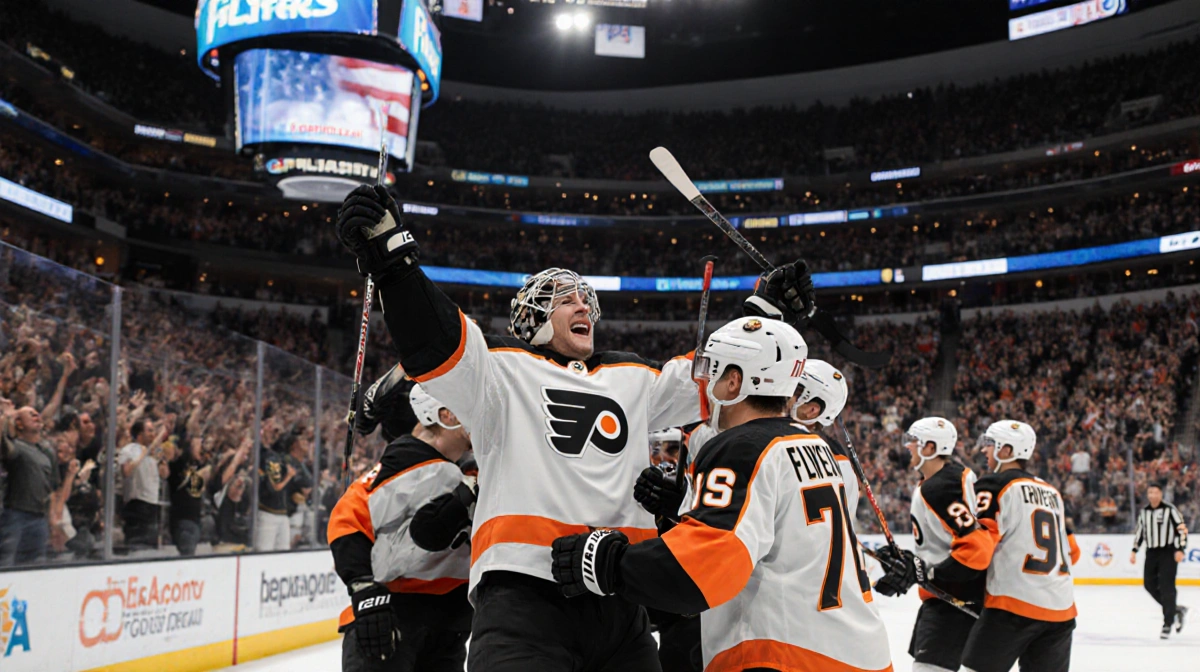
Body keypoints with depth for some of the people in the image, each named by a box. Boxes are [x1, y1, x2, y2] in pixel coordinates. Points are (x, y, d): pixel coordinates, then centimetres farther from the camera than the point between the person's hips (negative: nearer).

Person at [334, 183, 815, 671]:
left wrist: (764, 313, 23)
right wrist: (390, 259, -22)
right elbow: (436, 345, -8)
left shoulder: (632, 379, 25)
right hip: (523, 594, -6)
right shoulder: (504, 369, 8)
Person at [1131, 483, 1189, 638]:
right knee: (1149, 584, 5)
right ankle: (1176, 610, 22)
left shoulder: (1170, 509, -8)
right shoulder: (1143, 512, 9)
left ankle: (1168, 623, -6)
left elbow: (1182, 529, -10)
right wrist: (1134, 551, 12)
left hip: (1168, 553, -6)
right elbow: (1139, 531, 17)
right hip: (1151, 552, 6)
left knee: (1166, 587, -10)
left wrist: (1180, 550, -18)